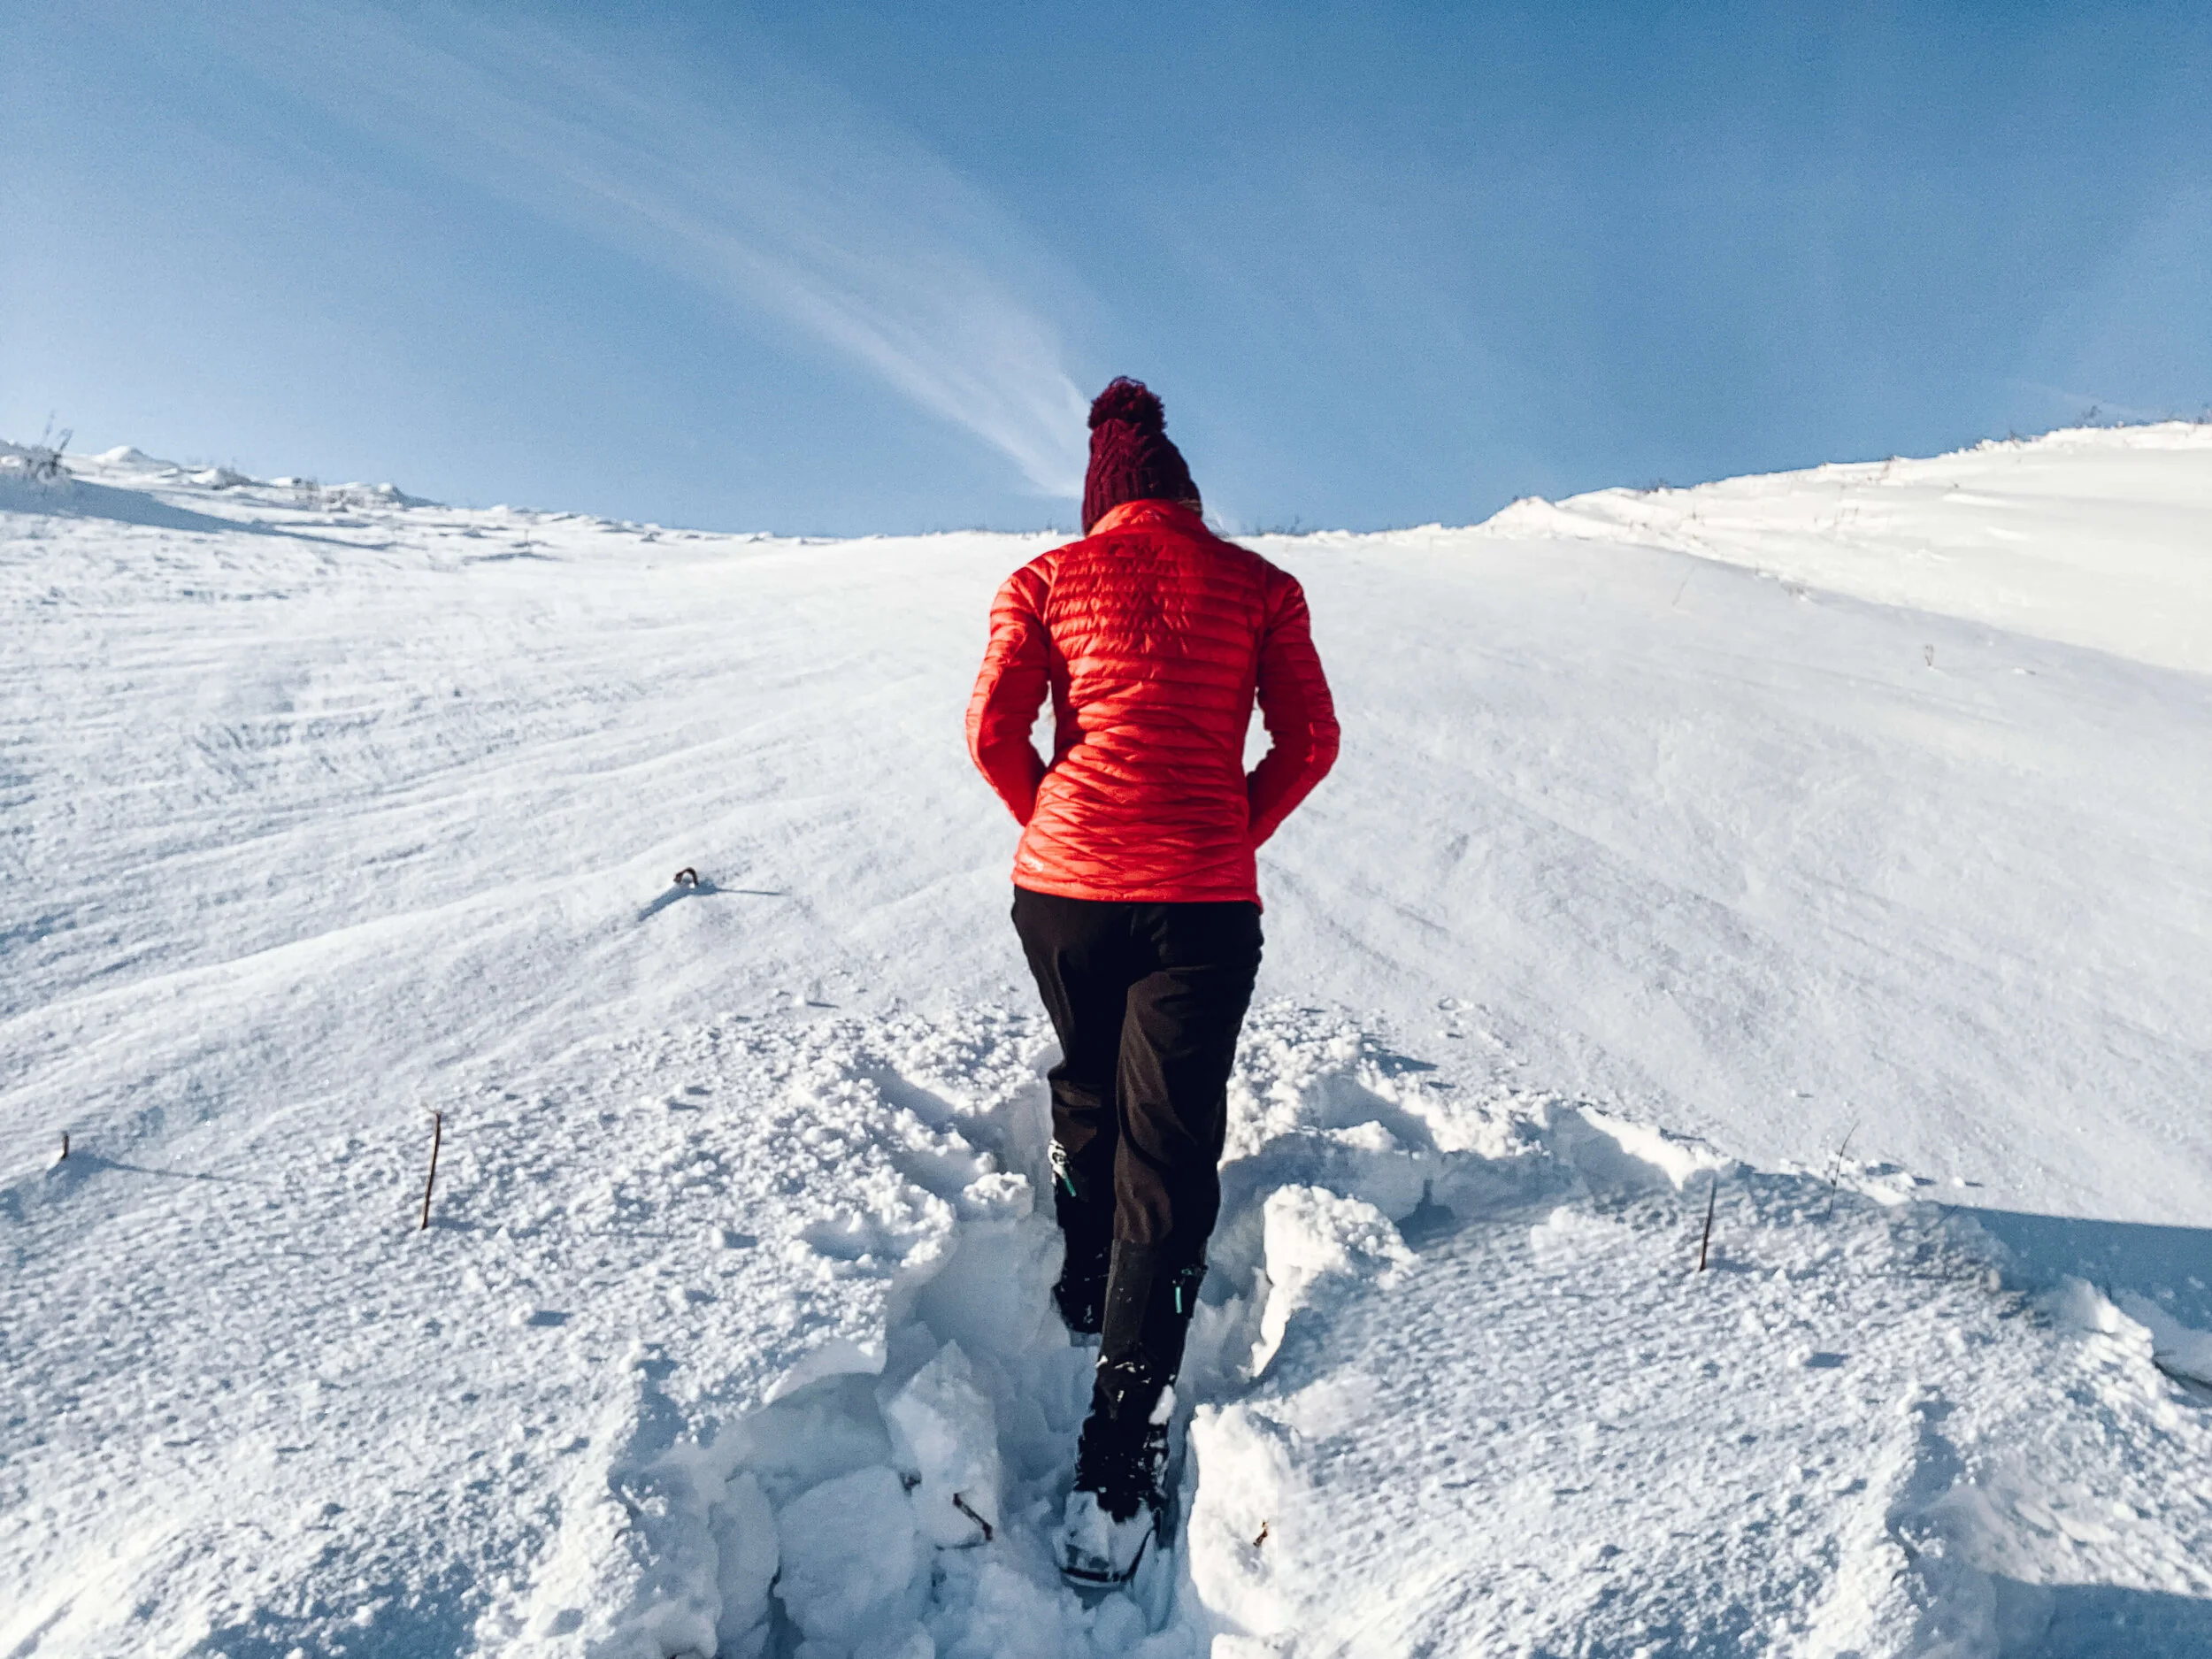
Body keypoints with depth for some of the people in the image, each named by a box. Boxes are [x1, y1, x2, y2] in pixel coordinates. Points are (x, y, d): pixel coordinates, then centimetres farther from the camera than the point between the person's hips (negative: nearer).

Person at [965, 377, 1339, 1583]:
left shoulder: (1048, 578, 7)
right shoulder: (1259, 584, 7)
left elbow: (995, 732, 0)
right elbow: (1308, 742, 2)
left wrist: (1058, 835, 13)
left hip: (1060, 890, 2)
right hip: (1204, 906, -1)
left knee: (1086, 1092, 26)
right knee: (1166, 1156, 3)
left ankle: (1087, 1288, 46)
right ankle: (1118, 1459, 1)